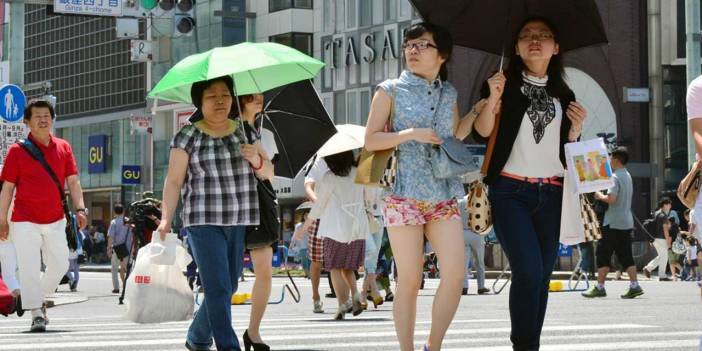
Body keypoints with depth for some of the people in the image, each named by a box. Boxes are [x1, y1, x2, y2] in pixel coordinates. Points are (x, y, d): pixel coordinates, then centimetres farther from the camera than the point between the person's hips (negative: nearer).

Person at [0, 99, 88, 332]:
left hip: (55, 220, 4)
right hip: (25, 221, -4)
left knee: (60, 264, 8)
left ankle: (40, 298, 31)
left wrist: (80, 209, -5)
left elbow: (73, 181, 7)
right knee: (30, 268, -8)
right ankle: (36, 314, -3)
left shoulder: (63, 148, 7)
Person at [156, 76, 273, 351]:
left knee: (228, 288, 11)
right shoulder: (188, 137, -1)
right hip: (204, 222, -4)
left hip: (241, 223, 5)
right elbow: (174, 181, -3)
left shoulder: (245, 131, 10)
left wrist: (256, 160, -11)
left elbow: (268, 173, 10)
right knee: (218, 287, -12)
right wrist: (166, 219, -12)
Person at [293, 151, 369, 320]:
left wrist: (303, 228, 2)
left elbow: (318, 206, -7)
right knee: (347, 267, 18)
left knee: (335, 268, 4)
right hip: (358, 229, 5)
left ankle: (342, 306, -6)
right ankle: (355, 295, -4)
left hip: (336, 228, -5)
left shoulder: (330, 178, -12)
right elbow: (368, 198, 11)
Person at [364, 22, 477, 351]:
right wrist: (411, 133, -16)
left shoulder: (448, 93, 13)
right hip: (404, 196, -4)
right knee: (409, 280, -4)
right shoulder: (391, 91, 1)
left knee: (456, 273, -8)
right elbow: (370, 141, -3)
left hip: (443, 195, 4)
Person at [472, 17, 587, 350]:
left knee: (542, 275, 6)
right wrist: (493, 98, -24)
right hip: (511, 191, -5)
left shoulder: (563, 95, 14)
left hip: (551, 194, 5)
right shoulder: (505, 84, 3)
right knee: (529, 271, -18)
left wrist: (576, 128, 0)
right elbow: (482, 131, -9)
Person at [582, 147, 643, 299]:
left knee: (603, 253, -2)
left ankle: (599, 287, -2)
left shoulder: (615, 177, -14)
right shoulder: (627, 176, 15)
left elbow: (611, 199, -24)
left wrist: (600, 196, -6)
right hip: (627, 222, 8)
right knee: (626, 255, 7)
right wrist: (604, 196, 18)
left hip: (613, 223, -8)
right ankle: (634, 286, 0)